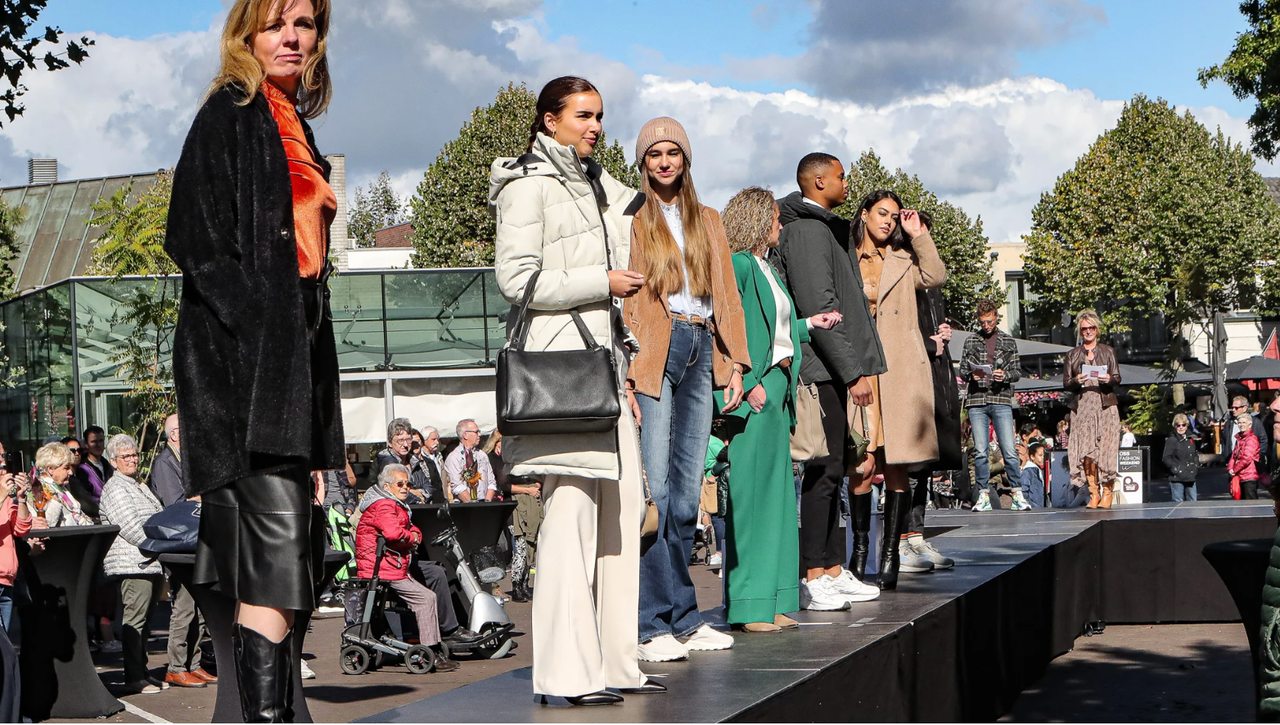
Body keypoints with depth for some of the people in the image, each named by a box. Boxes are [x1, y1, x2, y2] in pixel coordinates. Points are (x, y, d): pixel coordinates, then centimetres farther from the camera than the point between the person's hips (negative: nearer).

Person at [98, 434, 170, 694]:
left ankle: (142, 671, 17)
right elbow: (130, 526, -15)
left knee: (145, 619, 12)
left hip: (151, 563, 9)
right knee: (135, 618, -9)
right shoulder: (115, 487, -6)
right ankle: (134, 676, -7)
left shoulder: (139, 485, 23)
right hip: (132, 563, -9)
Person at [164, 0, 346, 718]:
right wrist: (254, 320, -20)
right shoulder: (230, 114, -4)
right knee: (277, 524, -17)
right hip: (241, 341, -9)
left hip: (293, 344, 9)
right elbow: (197, 236, -13)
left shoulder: (295, 125, 21)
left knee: (284, 534, 9)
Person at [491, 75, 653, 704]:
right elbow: (517, 279, -14)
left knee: (622, 505, 5)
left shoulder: (594, 181, 21)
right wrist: (602, 282, -11)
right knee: (570, 506, -12)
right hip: (558, 358, -9)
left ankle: (614, 660, 11)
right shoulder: (528, 185, -5)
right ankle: (568, 670, -11)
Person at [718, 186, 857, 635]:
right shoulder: (738, 266, -10)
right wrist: (749, 382, -20)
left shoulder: (765, 267, 19)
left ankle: (771, 602, 15)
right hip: (754, 394, -10)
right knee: (749, 493, -7)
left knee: (777, 494, 10)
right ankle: (747, 607, -3)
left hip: (778, 389, 10)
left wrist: (810, 324, 22)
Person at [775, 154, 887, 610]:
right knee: (824, 470, -10)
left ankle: (833, 569, 17)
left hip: (833, 371, 11)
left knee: (831, 469, 12)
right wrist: (854, 372, -19)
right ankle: (813, 579, -9)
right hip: (822, 370, -11)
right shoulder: (807, 231, -12)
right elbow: (819, 307, -19)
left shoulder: (824, 229, 21)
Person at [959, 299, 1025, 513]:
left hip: (1001, 401, -1)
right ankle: (983, 495, 4)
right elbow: (962, 371, 12)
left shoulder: (1008, 342, 12)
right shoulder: (971, 341, 13)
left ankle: (1017, 493, 0)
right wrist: (971, 375, -10)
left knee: (1009, 450, -6)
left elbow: (1017, 372, 9)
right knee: (980, 451, -1)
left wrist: (1005, 375, -12)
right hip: (977, 401, 1)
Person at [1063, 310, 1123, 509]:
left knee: (1105, 448, -8)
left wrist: (1109, 379, -14)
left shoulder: (1107, 351, 13)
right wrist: (1076, 381, -11)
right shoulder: (1073, 354, 13)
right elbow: (1066, 384, 10)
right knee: (1086, 449, -9)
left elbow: (1118, 379, 8)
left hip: (1105, 404, -1)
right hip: (1082, 405, 1)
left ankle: (1107, 493, -2)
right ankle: (1093, 492, -4)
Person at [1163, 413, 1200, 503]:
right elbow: (1166, 458, -9)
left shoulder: (1190, 440, 16)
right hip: (1177, 478, -6)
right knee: (1178, 503, -5)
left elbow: (1195, 456, 27)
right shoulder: (1171, 440, -5)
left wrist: (1196, 467, 12)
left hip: (1190, 478, 6)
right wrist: (1175, 468, -16)